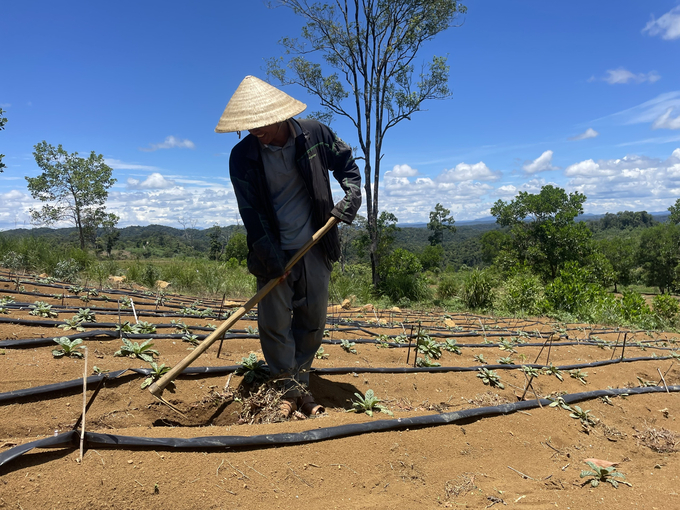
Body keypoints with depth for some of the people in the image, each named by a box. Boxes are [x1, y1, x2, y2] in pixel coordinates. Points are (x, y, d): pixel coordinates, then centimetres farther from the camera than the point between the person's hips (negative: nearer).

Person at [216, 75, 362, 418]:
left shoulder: (315, 134, -5)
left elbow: (346, 164, 13)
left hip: (315, 249, 2)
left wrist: (352, 194, -5)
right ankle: (288, 390, 17)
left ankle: (300, 382, 26)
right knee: (274, 322, 0)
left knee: (313, 319, 8)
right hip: (274, 252, -1)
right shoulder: (242, 156, -9)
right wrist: (270, 256, -16)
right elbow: (250, 211, -10)